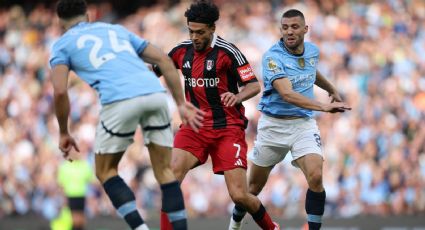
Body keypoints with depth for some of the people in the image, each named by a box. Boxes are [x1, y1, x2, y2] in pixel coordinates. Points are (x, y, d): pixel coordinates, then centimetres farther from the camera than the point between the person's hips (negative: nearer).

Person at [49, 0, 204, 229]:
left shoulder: (62, 44, 21)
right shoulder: (116, 29, 33)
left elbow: (60, 91, 3)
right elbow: (164, 60, 25)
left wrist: (63, 133, 15)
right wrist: (181, 104, 24)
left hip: (120, 99, -4)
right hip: (155, 92, 4)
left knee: (105, 171, 15)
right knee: (164, 171, 16)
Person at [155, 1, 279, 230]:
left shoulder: (227, 51, -11)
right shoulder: (182, 50, 4)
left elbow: (254, 86, -11)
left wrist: (237, 97, -32)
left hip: (227, 129, -4)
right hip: (195, 127, 4)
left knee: (239, 196, -9)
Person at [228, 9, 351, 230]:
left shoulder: (312, 50, 1)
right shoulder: (273, 56, -18)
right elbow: (287, 94, -33)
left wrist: (332, 90, 36)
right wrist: (323, 106, -43)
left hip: (303, 123, 3)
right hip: (273, 124, -3)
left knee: (315, 177, -22)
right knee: (255, 185, 11)